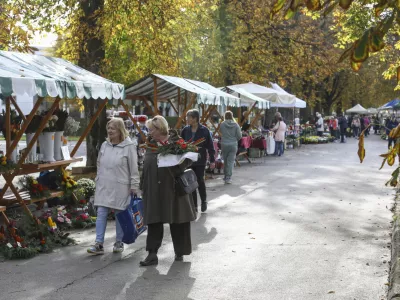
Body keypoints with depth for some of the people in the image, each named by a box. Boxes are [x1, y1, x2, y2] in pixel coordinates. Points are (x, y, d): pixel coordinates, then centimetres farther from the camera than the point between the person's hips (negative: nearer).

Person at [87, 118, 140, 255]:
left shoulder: (129, 146, -9)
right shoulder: (104, 145, 8)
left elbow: (134, 169, -8)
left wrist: (134, 187, -9)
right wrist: (98, 181, 15)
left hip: (120, 187, -5)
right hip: (104, 186, 5)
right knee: (101, 214, 1)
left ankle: (119, 242, 20)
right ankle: (99, 244, 2)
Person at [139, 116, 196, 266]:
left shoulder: (176, 142, -5)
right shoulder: (150, 144, 10)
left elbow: (188, 159, -5)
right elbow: (146, 167, 15)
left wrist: (176, 167, -22)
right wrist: (143, 186, 12)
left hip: (173, 189, -4)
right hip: (154, 190, 4)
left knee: (177, 221, 8)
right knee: (154, 221, 1)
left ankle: (180, 252, 24)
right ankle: (152, 254, 5)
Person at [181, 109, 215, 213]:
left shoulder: (204, 130, -8)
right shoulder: (185, 130, 1)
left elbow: (210, 146, -5)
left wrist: (212, 160, -6)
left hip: (200, 161, -3)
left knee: (200, 181, -2)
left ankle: (204, 201, 21)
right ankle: (194, 205, 15)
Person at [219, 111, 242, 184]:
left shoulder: (222, 124, -6)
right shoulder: (236, 125, -5)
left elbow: (220, 133, 4)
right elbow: (239, 136, -2)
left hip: (224, 144, 0)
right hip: (233, 145, 0)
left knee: (225, 161, 15)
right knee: (231, 161, 1)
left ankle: (226, 176, 25)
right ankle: (228, 178, -4)